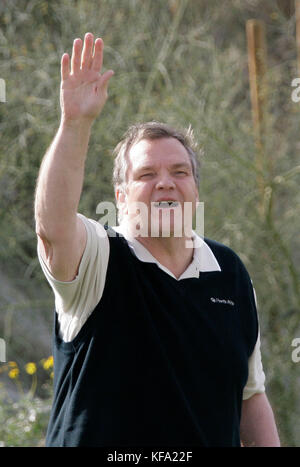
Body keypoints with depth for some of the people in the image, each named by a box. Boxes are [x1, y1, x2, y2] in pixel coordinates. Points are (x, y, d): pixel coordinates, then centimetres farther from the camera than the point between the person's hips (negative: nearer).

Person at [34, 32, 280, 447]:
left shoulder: (229, 271, 6)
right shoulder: (99, 263, -7)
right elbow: (52, 224, -29)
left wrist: (268, 446, 3)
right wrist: (75, 124, -37)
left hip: (214, 441, 4)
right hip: (95, 442, -3)